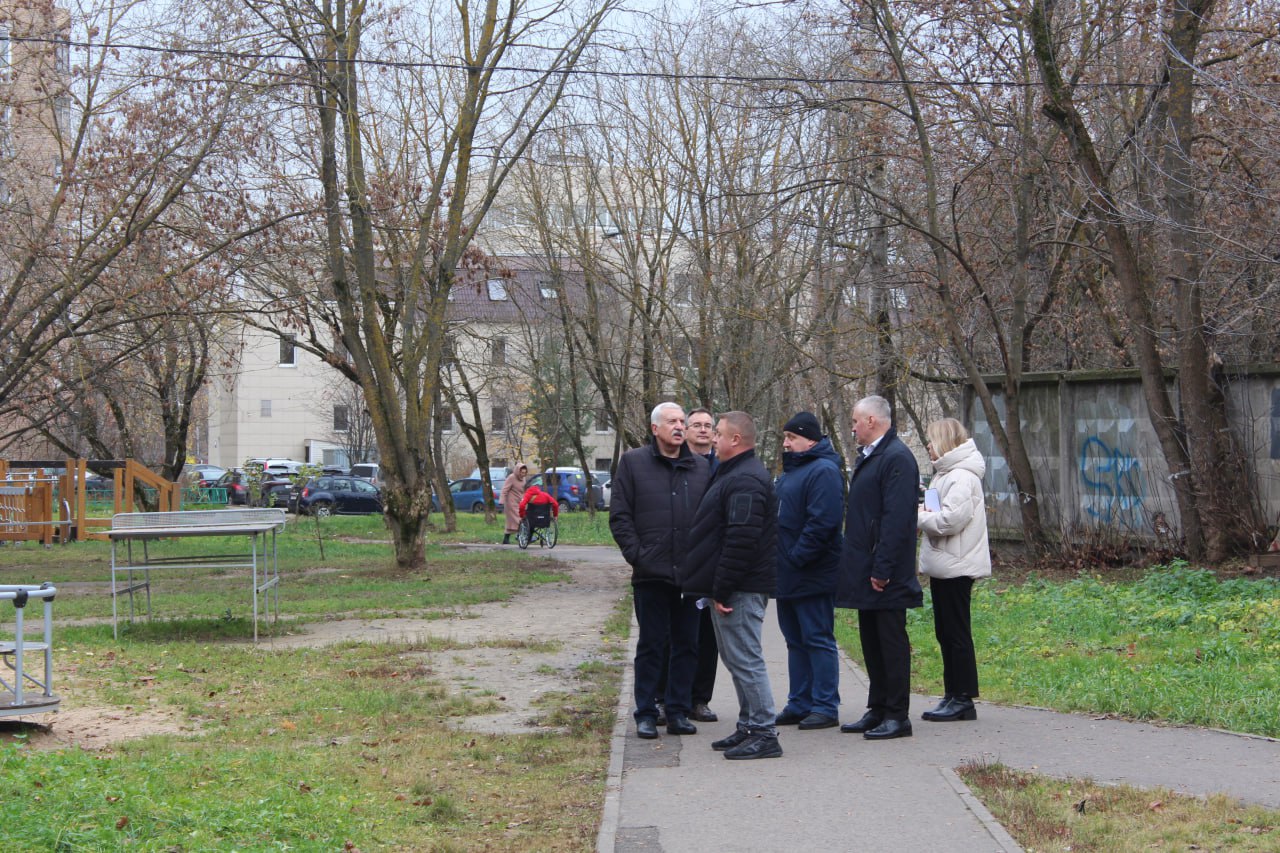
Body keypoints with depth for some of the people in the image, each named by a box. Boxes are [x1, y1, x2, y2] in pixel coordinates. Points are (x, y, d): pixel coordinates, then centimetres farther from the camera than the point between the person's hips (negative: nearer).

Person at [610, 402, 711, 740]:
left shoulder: (700, 467, 10)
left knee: (687, 645, 7)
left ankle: (678, 711, 16)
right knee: (651, 645, 3)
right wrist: (637, 556, -9)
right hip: (651, 574, -3)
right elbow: (619, 517, 0)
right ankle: (646, 714, 11)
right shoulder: (633, 463, 2)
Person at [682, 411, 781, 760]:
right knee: (738, 658, 15)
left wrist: (722, 590, -22)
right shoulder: (734, 474, 18)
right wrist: (717, 588, 20)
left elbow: (741, 539, -25)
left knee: (744, 659, -8)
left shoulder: (745, 480, -17)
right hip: (736, 588, 11)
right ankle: (749, 727, 22)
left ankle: (764, 734, -6)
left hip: (740, 589, -11)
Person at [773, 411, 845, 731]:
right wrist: (782, 561, 14)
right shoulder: (792, 471, 17)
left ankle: (825, 707, 1)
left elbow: (822, 522, -25)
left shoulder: (823, 471, -15)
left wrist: (795, 558, -22)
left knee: (817, 640, -4)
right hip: (789, 576, 10)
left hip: (812, 576, -10)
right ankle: (799, 705, 21)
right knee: (796, 641, 14)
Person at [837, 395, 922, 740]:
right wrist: (857, 565, 18)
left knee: (891, 641, -4)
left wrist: (882, 569, -24)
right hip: (866, 572, 10)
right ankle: (878, 710, 22)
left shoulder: (897, 458, -16)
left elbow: (896, 519, -22)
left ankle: (897, 716, 2)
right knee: (871, 641, 14)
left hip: (885, 576, -10)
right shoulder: (869, 457, 17)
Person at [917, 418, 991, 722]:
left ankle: (963, 699, 1)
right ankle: (953, 695, 19)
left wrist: (918, 516, -12)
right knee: (945, 634, 13)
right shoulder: (948, 474, 18)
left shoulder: (961, 478, -16)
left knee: (956, 634, -4)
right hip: (944, 567, 10)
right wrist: (924, 514, 0)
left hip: (956, 569, -10)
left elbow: (951, 520, -25)